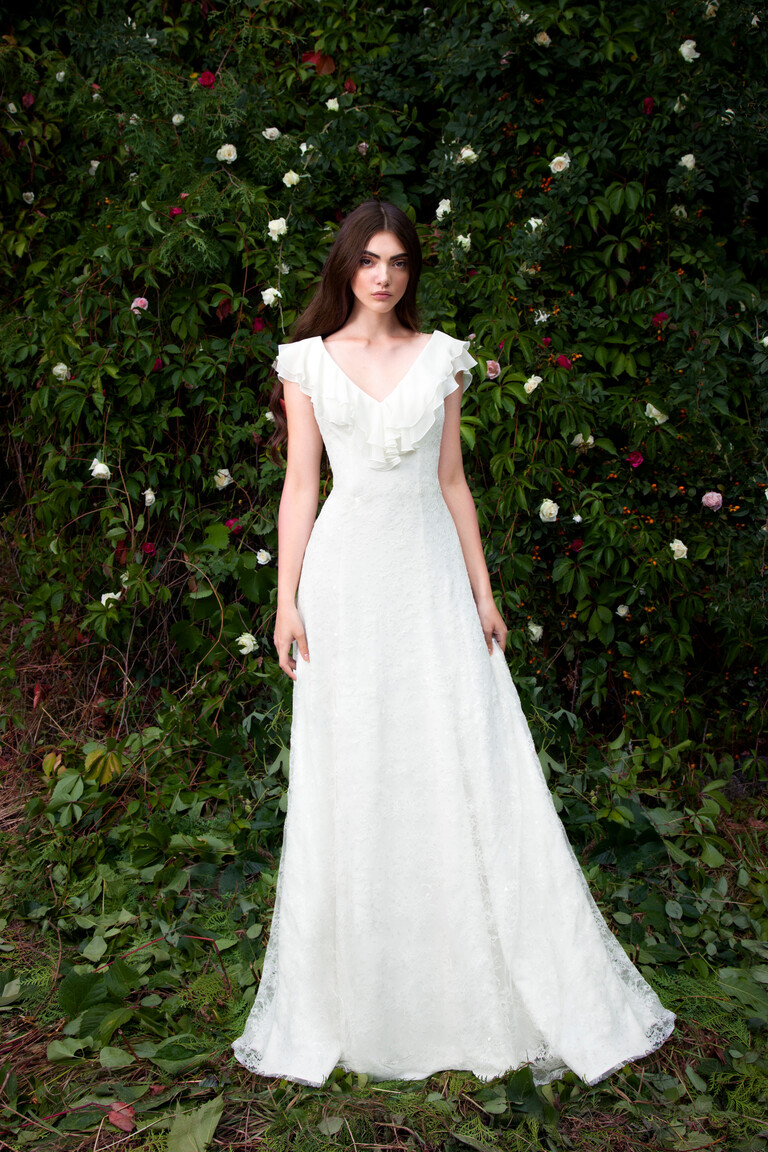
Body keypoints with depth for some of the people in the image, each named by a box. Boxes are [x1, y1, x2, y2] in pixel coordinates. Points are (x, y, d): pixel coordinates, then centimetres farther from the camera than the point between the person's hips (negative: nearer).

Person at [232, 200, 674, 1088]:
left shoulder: (440, 358, 10)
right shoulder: (309, 362, 6)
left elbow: (452, 481, 10)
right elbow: (299, 487, 3)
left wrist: (483, 593, 5)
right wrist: (287, 602, -4)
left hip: (431, 575, 1)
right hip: (347, 579, -1)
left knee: (469, 768, 0)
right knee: (350, 780, 3)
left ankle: (530, 992, 13)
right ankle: (355, 1001, 19)